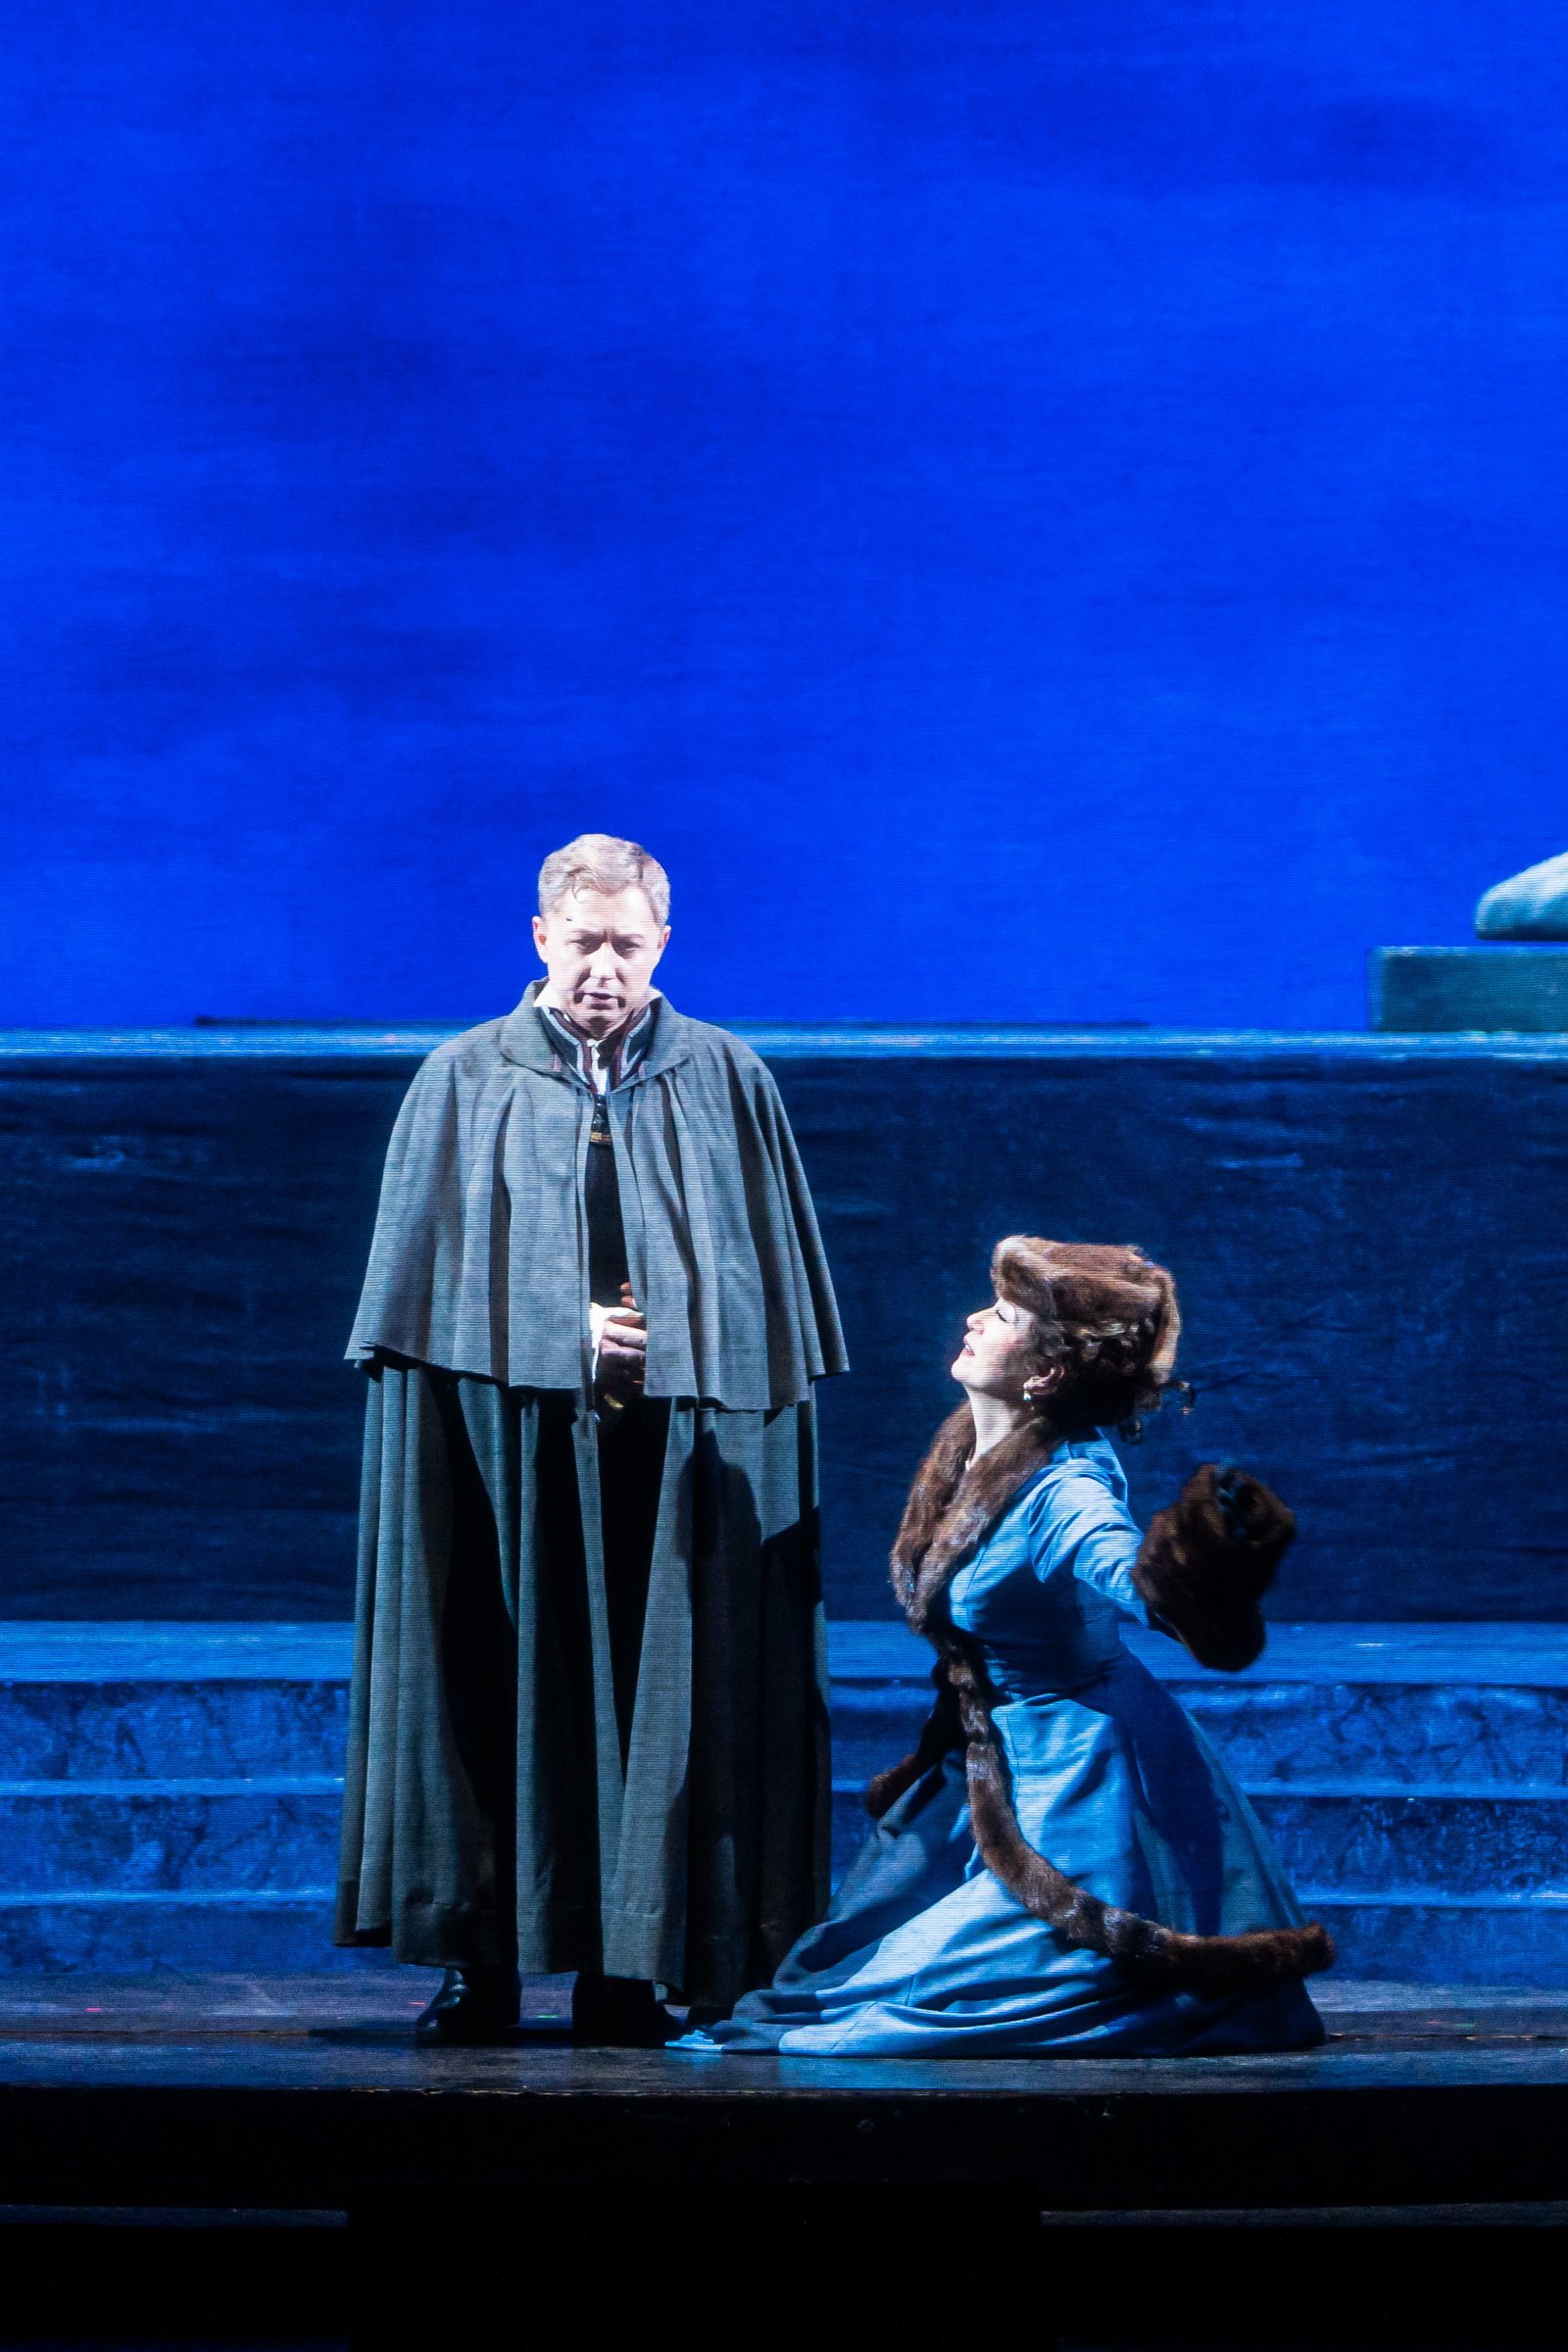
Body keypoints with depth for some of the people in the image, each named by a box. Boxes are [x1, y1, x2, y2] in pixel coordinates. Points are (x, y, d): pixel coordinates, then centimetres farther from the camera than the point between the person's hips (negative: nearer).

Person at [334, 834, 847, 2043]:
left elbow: (775, 1295, 9)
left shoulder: (730, 1085, 8)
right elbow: (428, 1285, 3)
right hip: (510, 1436, -1)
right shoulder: (465, 1083, 6)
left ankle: (631, 1971, 2)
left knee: (663, 1701, -2)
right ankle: (485, 1964, 1)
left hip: (684, 1450, 1)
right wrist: (573, 1333, -8)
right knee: (508, 1695, -3)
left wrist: (668, 1340, -4)